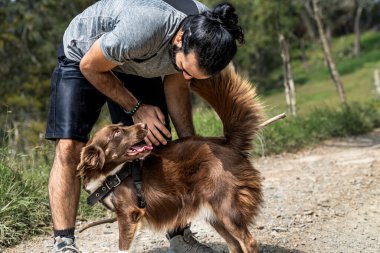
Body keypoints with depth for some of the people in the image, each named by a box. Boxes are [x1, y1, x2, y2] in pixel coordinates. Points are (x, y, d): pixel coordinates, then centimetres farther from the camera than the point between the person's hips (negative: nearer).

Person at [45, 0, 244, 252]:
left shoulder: (208, 34, -24)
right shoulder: (143, 29, -43)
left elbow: (176, 85, -8)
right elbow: (90, 67, -23)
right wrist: (136, 108, -18)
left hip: (138, 65, 5)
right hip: (84, 58, -5)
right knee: (69, 148, -19)